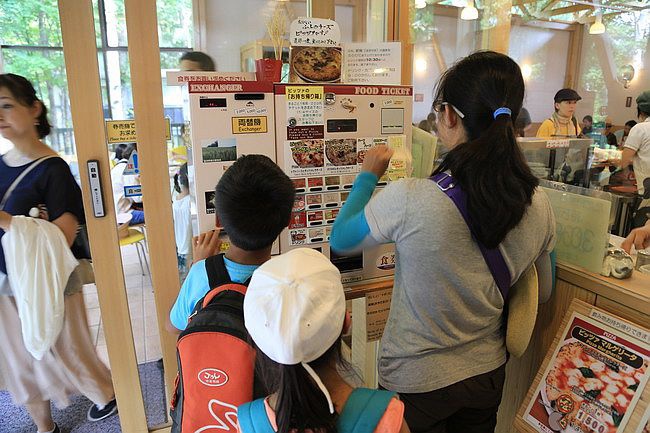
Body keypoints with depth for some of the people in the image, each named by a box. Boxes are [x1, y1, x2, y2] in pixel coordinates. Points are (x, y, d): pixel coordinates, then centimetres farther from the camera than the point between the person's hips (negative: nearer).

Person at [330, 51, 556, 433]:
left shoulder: (408, 200, -31)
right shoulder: (540, 207, -15)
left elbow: (340, 240, -11)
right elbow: (542, 294, 2)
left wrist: (368, 175, 1)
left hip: (415, 382, -4)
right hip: (490, 374, 5)